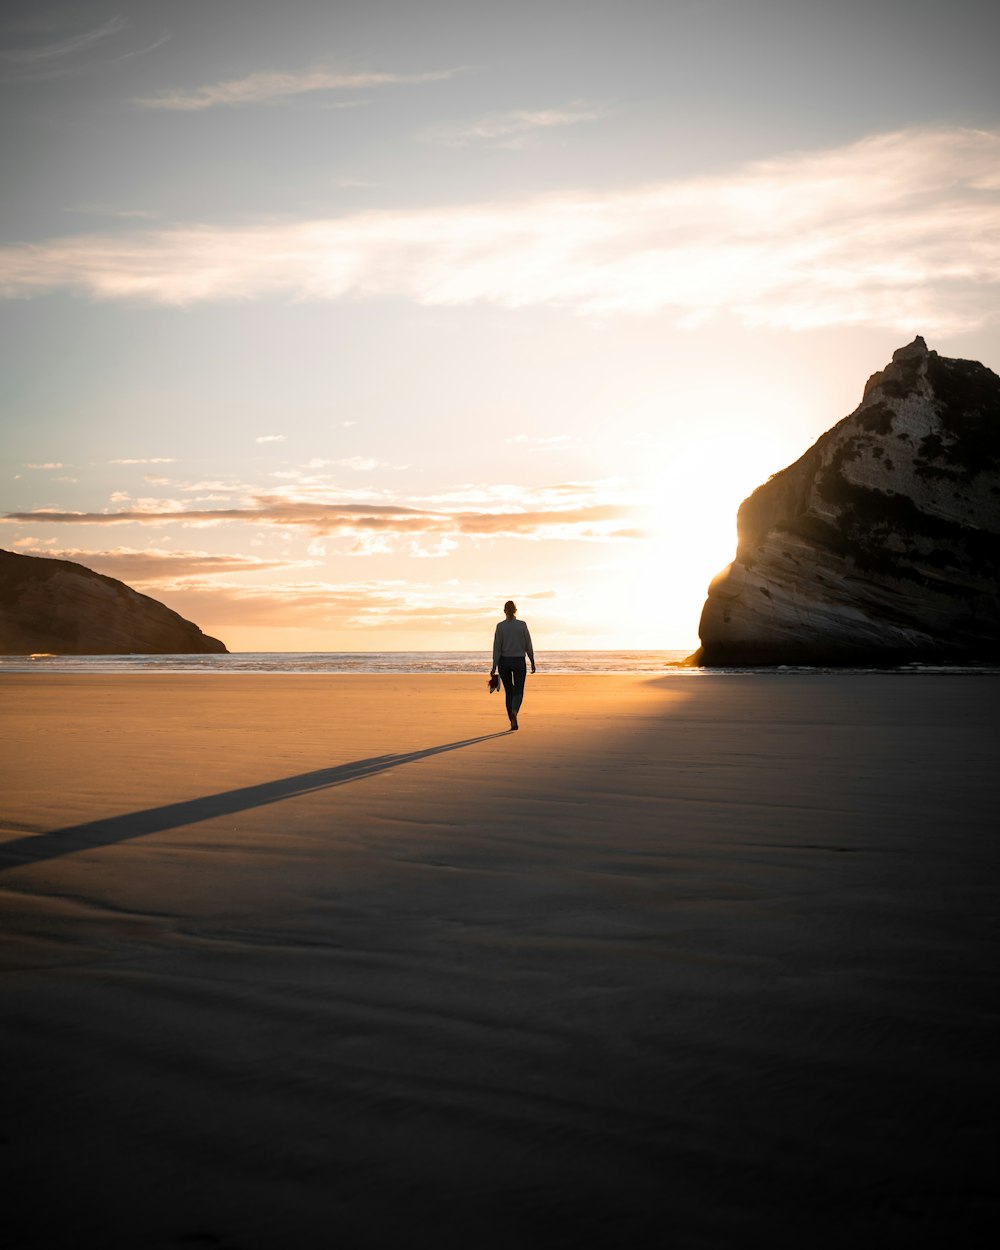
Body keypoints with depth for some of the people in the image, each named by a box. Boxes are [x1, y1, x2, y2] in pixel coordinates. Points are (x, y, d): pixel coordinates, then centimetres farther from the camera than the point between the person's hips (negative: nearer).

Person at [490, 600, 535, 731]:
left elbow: (497, 647, -7)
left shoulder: (500, 626, -5)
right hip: (519, 661, -1)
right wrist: (532, 662, 9)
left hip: (504, 662, 1)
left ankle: (513, 722, 11)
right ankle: (514, 711, -26)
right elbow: (528, 646, -1)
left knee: (509, 692, 13)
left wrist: (494, 666, -5)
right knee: (518, 692, 7)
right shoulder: (522, 625, -4)